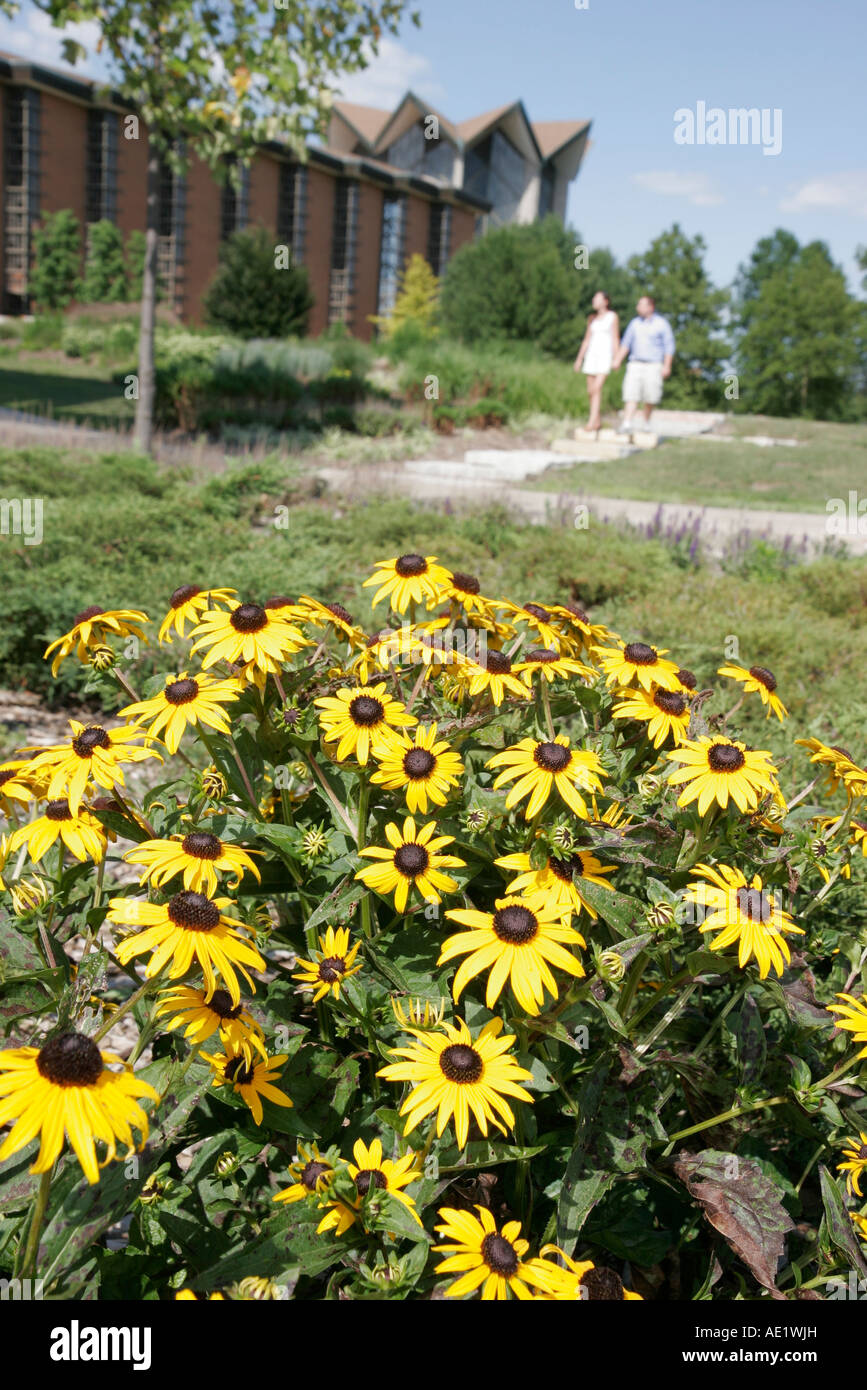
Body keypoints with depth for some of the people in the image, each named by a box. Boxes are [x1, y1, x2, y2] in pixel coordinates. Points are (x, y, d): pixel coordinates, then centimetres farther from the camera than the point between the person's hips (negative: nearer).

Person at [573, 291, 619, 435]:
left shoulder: (613, 317, 0)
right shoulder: (592, 318, 15)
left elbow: (615, 338, -4)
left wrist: (616, 359, -13)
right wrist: (579, 358, 12)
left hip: (605, 354, -6)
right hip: (591, 354, 6)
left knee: (597, 388, -20)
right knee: (590, 391, 2)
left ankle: (592, 422, -26)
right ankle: (598, 421, 12)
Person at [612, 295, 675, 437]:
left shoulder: (662, 324, -1)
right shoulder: (635, 323, 11)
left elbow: (669, 346, -2)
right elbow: (626, 343, 15)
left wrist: (666, 366, -10)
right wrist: (618, 360, 5)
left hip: (653, 365, -3)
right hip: (635, 364, 3)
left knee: (649, 398, 0)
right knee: (631, 395, -11)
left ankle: (646, 424, 19)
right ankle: (626, 425, -18)